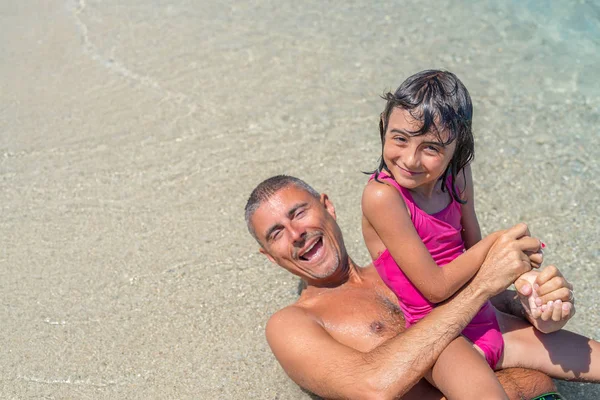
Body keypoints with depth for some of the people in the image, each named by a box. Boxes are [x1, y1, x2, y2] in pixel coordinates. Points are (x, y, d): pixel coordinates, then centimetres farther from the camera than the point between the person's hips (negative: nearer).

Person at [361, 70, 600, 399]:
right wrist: (498, 242, -11)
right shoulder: (381, 195, -20)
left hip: (488, 322, 7)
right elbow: (436, 287, -19)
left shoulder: (456, 174, 0)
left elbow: (475, 253, 5)